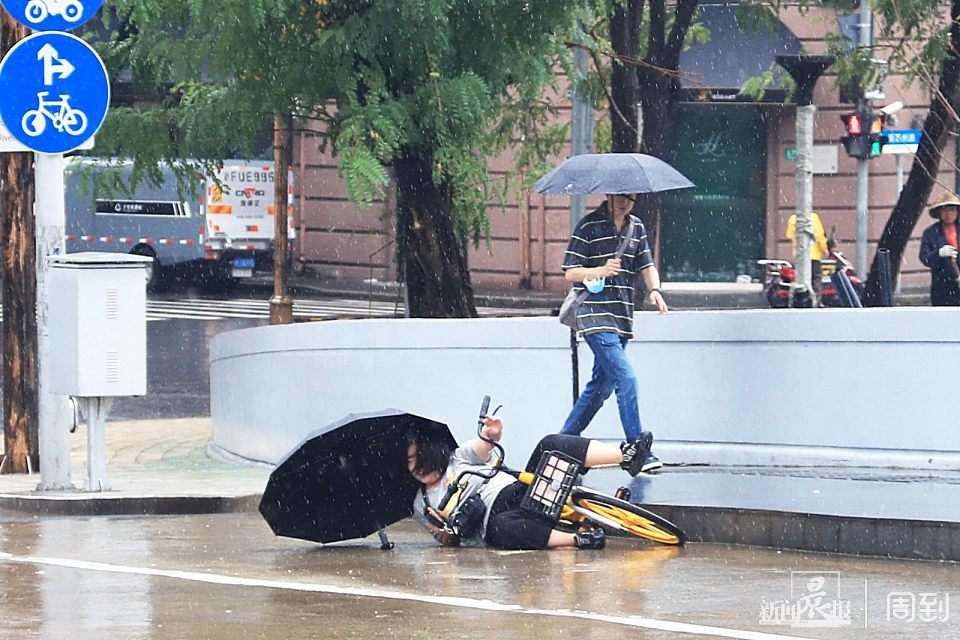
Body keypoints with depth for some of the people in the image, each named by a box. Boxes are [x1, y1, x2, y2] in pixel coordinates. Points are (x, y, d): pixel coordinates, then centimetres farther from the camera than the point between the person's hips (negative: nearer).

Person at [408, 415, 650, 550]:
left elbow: (483, 447, -1)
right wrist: (445, 531, -13)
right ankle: (577, 539, -52)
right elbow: (450, 543, 12)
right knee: (502, 528, -43)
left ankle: (627, 457, -35)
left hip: (519, 491, 3)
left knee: (551, 445, -21)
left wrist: (492, 433, -25)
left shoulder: (456, 458, 19)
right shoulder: (421, 506, 18)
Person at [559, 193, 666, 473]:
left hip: (622, 319, 7)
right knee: (625, 378, -17)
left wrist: (654, 289, -7)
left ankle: (566, 438, 25)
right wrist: (600, 271, -24)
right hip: (595, 316, -7)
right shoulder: (589, 226, -6)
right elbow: (570, 272, -6)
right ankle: (636, 447, -16)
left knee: (601, 385, 13)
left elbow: (646, 265, 14)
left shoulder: (636, 227, 13)